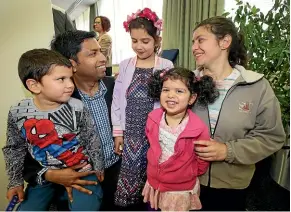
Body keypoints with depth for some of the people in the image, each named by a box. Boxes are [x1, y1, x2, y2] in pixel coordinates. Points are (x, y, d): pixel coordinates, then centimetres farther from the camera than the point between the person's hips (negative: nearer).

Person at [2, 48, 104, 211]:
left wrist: (98, 168, 3)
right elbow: (14, 148, 4)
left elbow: (92, 140, -5)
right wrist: (16, 182, 6)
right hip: (43, 176, 3)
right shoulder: (18, 113, -13)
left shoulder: (77, 108, -19)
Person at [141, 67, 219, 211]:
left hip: (181, 191, -4)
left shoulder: (199, 129, -25)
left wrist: (184, 175, 5)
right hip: (154, 184, 4)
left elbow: (202, 165, -9)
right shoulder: (153, 118, -13)